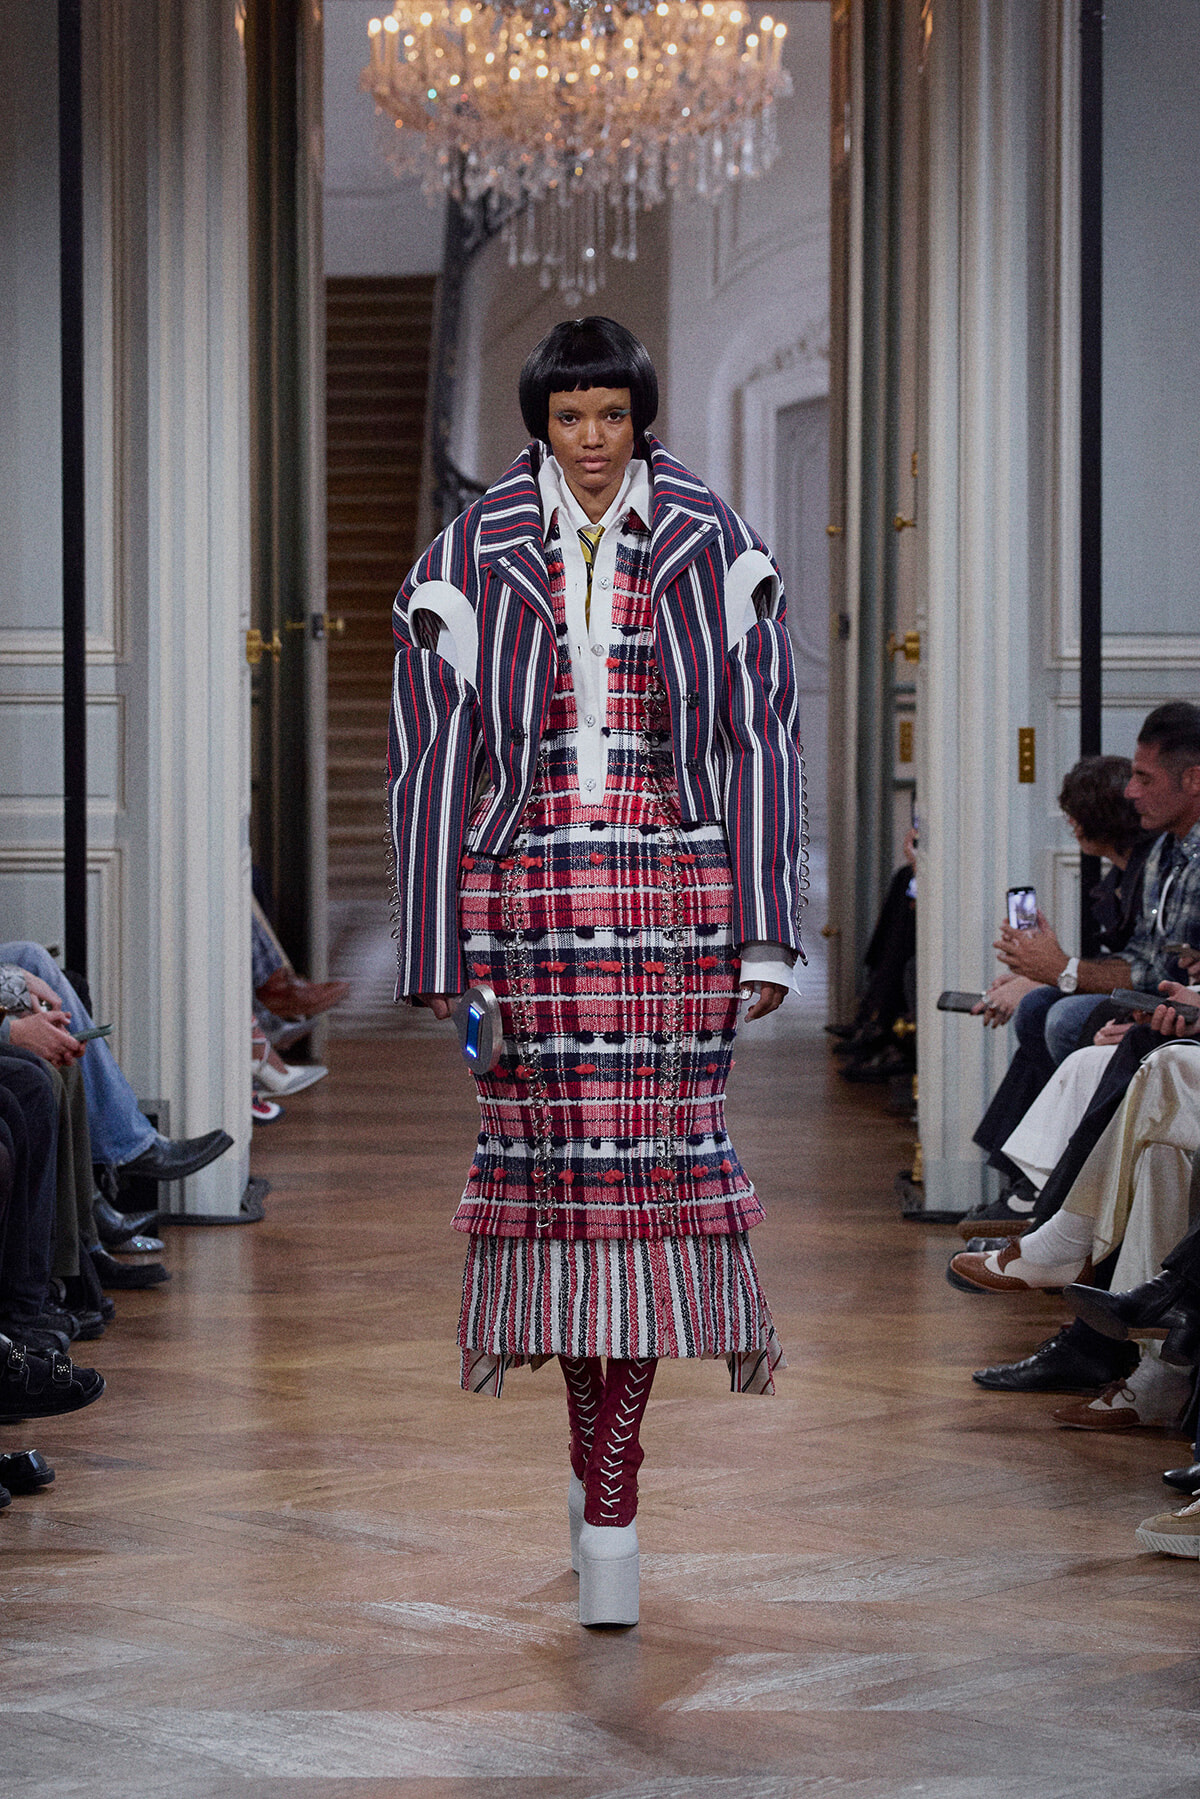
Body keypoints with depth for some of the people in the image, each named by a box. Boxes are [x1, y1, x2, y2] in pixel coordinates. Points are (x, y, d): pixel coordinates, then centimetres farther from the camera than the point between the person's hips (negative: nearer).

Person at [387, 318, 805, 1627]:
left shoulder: (713, 550, 4)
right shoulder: (471, 560, 2)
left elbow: (764, 741, 4)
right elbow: (428, 761, 2)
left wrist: (767, 935, -2)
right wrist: (435, 963, -2)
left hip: (672, 899, 0)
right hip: (525, 894, 0)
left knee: (647, 1153, -4)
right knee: (552, 1153, 0)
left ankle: (606, 1503, 0)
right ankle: (605, 1474, 13)